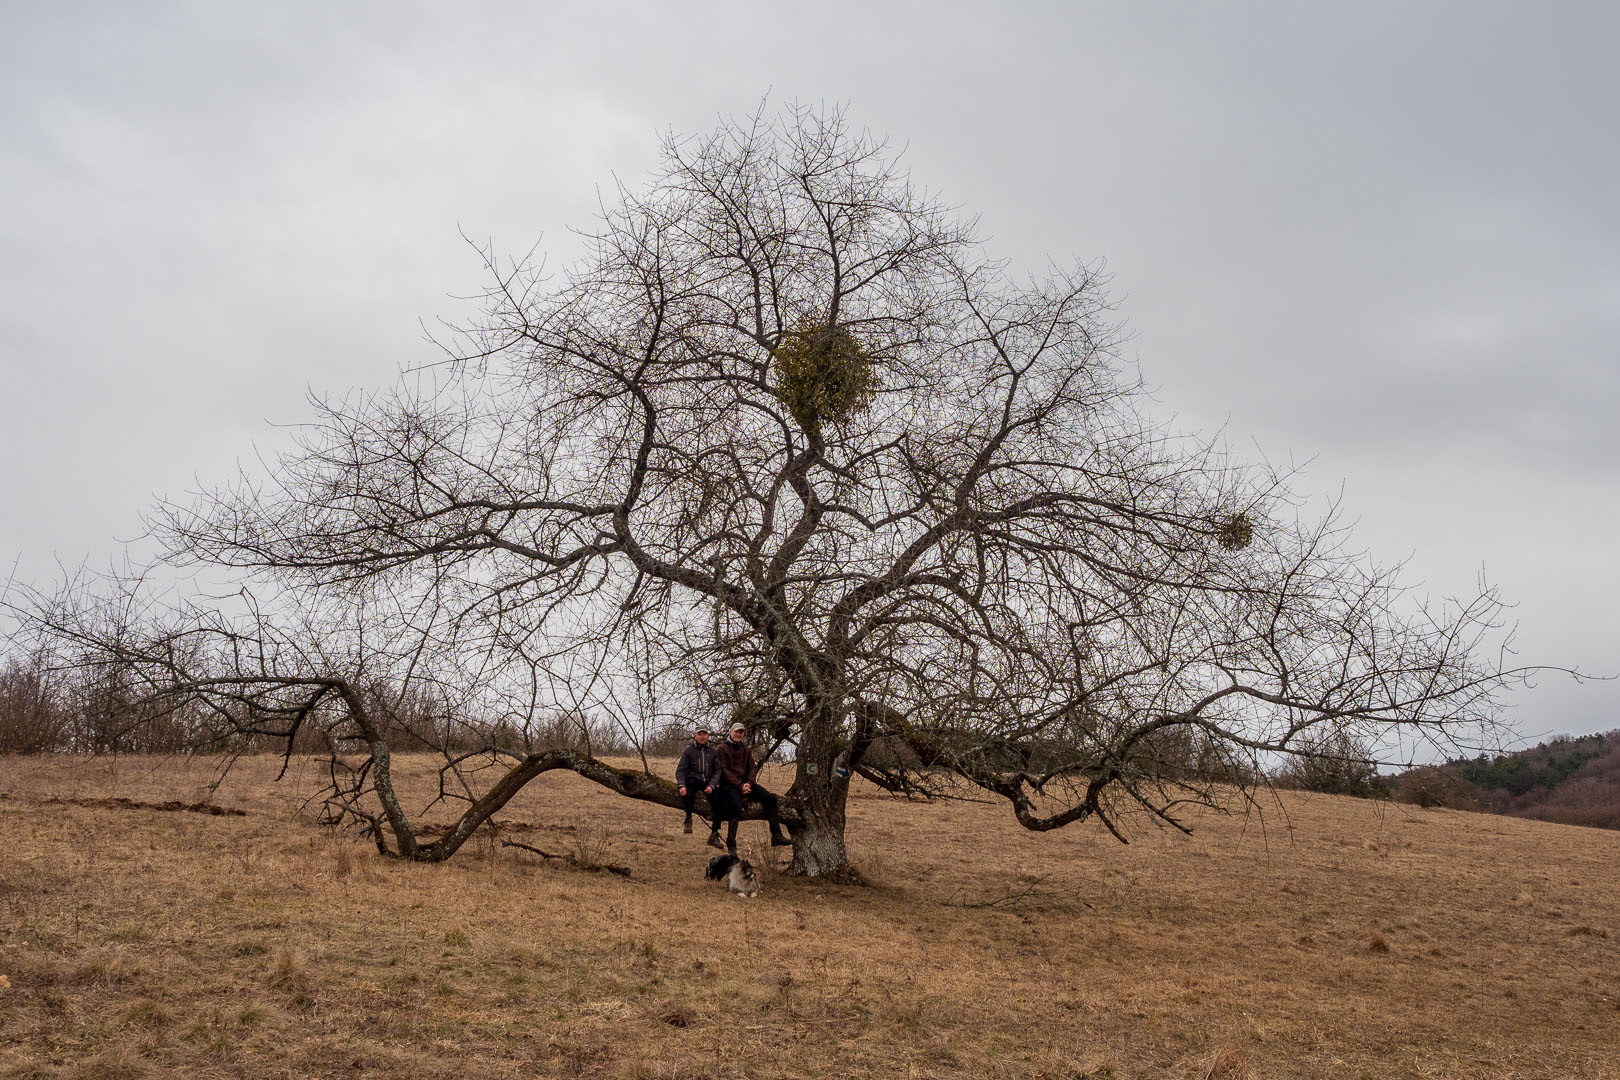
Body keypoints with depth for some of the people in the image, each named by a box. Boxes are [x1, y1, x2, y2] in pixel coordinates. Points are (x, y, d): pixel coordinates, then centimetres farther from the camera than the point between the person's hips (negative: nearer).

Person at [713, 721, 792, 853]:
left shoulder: (745, 750, 20)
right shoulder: (722, 749, 0)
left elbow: (753, 768, 13)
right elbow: (724, 771, -8)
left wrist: (749, 783, -8)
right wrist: (740, 785, -16)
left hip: (745, 783, 6)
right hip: (729, 785, -6)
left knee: (770, 798, -9)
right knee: (736, 806, -33)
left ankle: (776, 836, -8)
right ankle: (731, 845, -28)